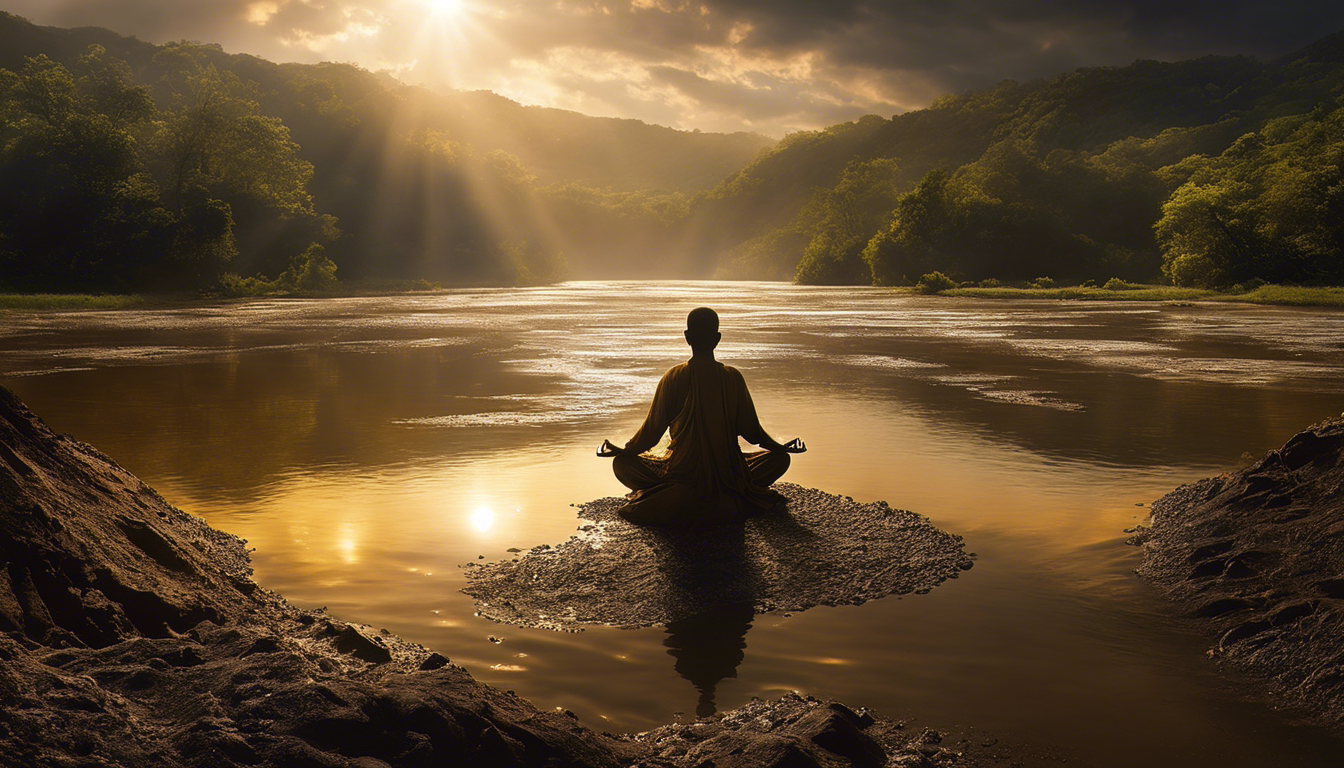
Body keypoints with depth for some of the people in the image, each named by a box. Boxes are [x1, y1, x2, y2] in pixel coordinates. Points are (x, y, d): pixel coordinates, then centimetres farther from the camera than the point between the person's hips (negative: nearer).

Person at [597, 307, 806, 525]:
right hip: (729, 473, 1)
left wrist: (620, 450, 17)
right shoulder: (733, 377, -6)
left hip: (683, 473, -1)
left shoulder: (673, 378, -10)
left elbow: (652, 432, -2)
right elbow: (751, 432, 2)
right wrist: (782, 447, 22)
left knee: (621, 463, 18)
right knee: (780, 459, 23)